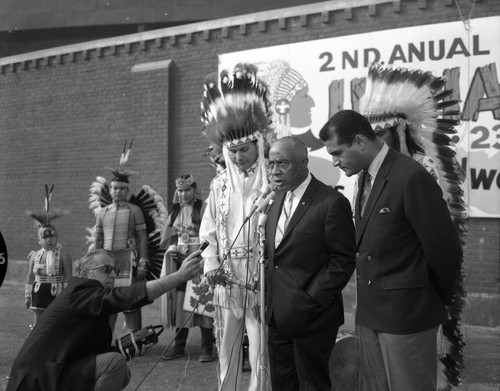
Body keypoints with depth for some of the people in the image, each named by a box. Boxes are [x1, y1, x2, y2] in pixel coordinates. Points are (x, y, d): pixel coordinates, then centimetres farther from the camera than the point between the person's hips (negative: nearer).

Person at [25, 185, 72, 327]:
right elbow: (30, 277, 12)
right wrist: (27, 296, 10)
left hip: (56, 293, -3)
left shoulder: (63, 254, -5)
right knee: (37, 324, 7)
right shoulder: (35, 256, 5)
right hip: (39, 294, 3)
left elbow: (68, 277, -6)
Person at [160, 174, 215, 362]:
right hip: (178, 261, 5)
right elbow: (168, 237, 20)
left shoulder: (203, 209, -3)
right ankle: (179, 346, 16)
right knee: (179, 301, 7)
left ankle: (207, 347, 2)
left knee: (202, 302, -6)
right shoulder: (175, 210, 15)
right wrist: (172, 250, 3)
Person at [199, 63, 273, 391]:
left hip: (261, 283, -4)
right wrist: (212, 265, -3)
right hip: (226, 282, 4)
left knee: (260, 356, 0)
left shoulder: (273, 183, -6)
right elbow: (208, 230, 10)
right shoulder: (220, 185, 8)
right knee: (226, 351, 14)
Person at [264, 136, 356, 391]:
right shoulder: (278, 198, 11)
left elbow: (343, 260, -13)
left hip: (311, 315, -7)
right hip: (278, 314, 7)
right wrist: (270, 298, 5)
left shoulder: (332, 203, -13)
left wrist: (311, 300, -16)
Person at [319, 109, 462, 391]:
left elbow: (444, 249, -15)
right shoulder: (368, 177, 9)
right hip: (370, 313, 8)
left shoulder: (412, 178, -19)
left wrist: (442, 298, -1)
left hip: (407, 313, -8)